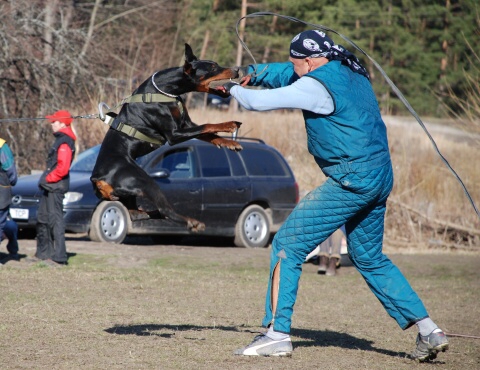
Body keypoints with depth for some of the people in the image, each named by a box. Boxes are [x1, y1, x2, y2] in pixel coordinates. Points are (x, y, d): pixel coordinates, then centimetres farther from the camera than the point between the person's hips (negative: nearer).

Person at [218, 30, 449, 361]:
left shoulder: (318, 86, -14)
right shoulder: (351, 73, 14)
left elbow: (260, 101, -14)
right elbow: (289, 75, 27)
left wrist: (234, 88, 6)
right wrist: (251, 73, 18)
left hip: (351, 181, -9)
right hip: (380, 179, 9)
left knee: (287, 246, -4)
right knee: (370, 259, 21)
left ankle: (278, 334, -7)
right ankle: (428, 331, 17)